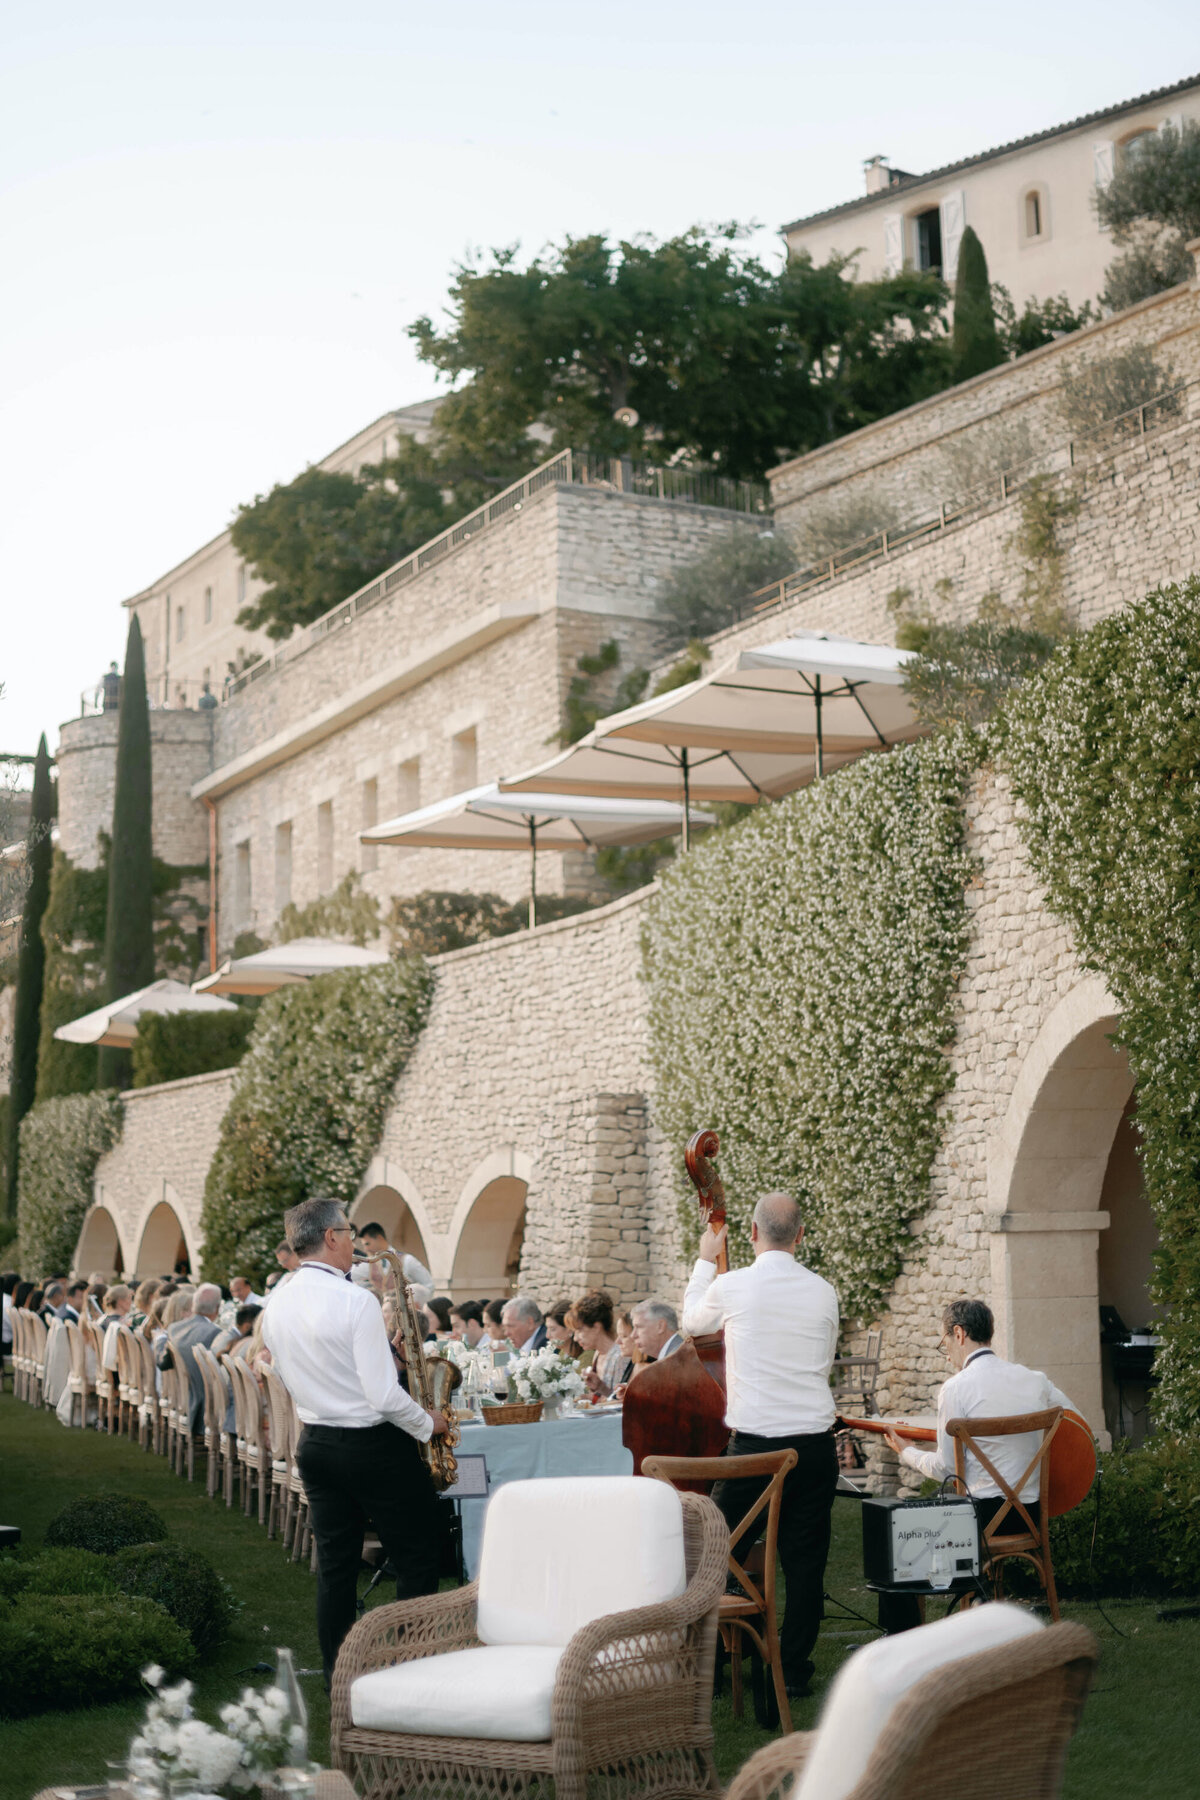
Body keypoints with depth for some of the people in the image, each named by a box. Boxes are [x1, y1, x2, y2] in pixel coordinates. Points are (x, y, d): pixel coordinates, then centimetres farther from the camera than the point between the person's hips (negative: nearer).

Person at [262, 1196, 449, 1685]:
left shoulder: (275, 1309, 3)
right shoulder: (356, 1302, -20)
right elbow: (384, 1394, -22)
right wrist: (427, 1424, -6)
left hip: (316, 1444, 7)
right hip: (373, 1445, -7)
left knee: (335, 1564, 14)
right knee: (416, 1559, 6)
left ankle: (337, 1675, 18)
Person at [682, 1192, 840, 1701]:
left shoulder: (731, 1286, -5)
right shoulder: (823, 1292, 3)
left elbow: (692, 1320, 18)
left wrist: (705, 1260, 30)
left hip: (754, 1443, -3)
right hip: (815, 1443, 3)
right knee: (805, 1559, 8)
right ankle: (794, 1668, 13)